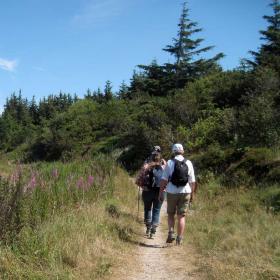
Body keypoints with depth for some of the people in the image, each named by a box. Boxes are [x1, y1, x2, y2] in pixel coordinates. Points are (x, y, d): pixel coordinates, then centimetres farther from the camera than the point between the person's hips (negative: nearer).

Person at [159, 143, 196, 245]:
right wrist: (191, 193, 14)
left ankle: (171, 232, -1)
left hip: (172, 192, -1)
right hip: (185, 192, 1)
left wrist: (160, 193, -1)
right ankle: (179, 239, 6)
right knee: (181, 216, 6)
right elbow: (192, 181, 4)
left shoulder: (170, 163, -4)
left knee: (171, 214, 15)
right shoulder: (188, 163, 2)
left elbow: (164, 180, -7)